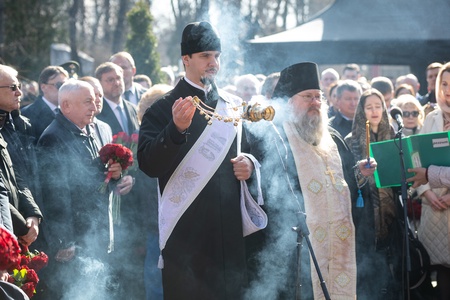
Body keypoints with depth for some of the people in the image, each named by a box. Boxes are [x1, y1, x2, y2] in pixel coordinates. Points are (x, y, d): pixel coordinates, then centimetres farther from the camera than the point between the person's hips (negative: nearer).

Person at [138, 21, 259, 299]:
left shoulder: (234, 106, 12)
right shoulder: (163, 108, -2)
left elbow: (250, 149, 23)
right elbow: (149, 165, -13)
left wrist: (249, 164, 0)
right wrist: (177, 129, -28)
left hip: (230, 231, 4)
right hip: (186, 232, -4)